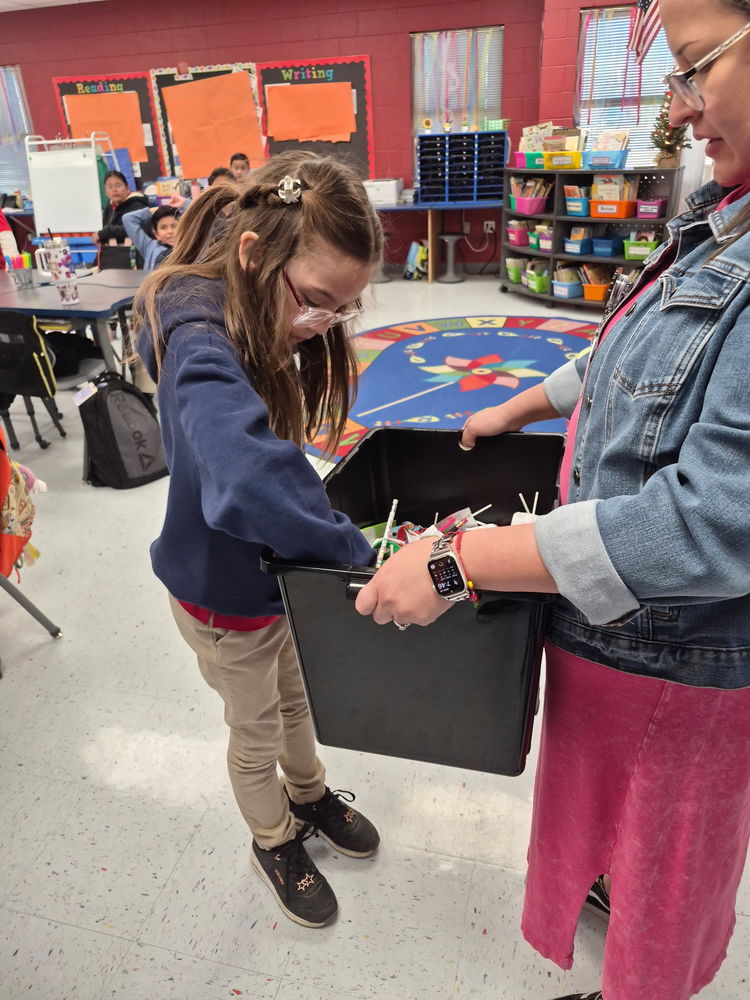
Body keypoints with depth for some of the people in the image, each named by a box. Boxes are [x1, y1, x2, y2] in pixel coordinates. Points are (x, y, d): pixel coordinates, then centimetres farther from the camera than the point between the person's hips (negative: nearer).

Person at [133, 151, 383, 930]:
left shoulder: (262, 316, -8)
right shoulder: (201, 346, -35)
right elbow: (249, 483, -53)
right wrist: (355, 549, -41)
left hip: (276, 568, 7)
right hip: (226, 591, -7)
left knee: (294, 699, 30)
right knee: (257, 734, 20)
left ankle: (310, 796, 59)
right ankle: (274, 843, 50)